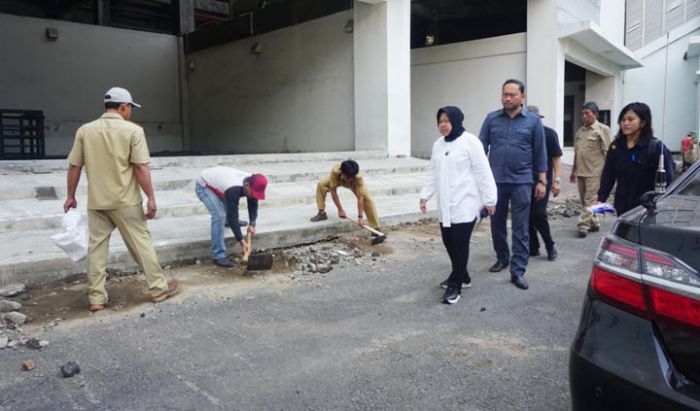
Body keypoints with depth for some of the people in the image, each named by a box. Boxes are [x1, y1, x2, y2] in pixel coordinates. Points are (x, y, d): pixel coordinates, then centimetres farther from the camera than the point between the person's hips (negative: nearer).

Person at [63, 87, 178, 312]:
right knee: (141, 243, 6)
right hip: (125, 201, -3)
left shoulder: (85, 130, 4)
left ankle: (96, 297, 14)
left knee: (96, 247, 9)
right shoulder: (133, 130, -8)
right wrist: (151, 197, -8)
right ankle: (158, 288, 15)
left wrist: (70, 196, 15)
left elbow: (74, 167, 5)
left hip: (96, 201, 4)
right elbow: (140, 167, -13)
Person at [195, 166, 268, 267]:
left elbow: (253, 204, 1)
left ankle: (229, 221, 58)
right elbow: (232, 216, -36)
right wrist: (241, 240, -34)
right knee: (219, 215, -23)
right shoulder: (233, 190, -39)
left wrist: (252, 223, -11)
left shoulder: (251, 183, -16)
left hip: (214, 180, 8)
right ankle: (218, 256, -19)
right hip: (204, 186, -8)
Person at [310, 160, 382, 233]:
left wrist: (360, 217, -43)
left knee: (367, 199, -19)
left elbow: (360, 198, -42)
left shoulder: (359, 177, -45)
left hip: (355, 183, -2)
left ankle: (376, 228, -12)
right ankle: (322, 213, -3)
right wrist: (340, 210, -32)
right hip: (338, 180, 2)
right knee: (321, 185, -18)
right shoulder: (335, 171, -44)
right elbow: (333, 191, -34)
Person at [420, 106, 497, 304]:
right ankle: (461, 276, 31)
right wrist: (425, 194, 8)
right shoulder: (438, 144, 12)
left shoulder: (470, 141, -9)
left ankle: (455, 285, 5)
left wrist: (489, 199, -10)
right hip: (445, 205, 7)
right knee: (449, 242, 12)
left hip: (465, 203, -7)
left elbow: (482, 172, -10)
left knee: (460, 244, -5)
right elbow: (433, 174, 16)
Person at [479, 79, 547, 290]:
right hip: (495, 180, 2)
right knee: (497, 224, 13)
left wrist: (541, 181, 1)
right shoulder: (491, 119, 5)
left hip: (521, 182, -2)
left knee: (521, 228, 0)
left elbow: (540, 153, 4)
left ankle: (518, 271, 5)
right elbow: (481, 148, 5)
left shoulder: (533, 121, 2)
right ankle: (502, 258, 33)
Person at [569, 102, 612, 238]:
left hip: (594, 172, -7)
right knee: (584, 200, 11)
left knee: (589, 200, -7)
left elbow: (607, 152, -7)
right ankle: (593, 223, 23)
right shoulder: (579, 131, 14)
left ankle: (583, 225, -7)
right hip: (581, 171, 7)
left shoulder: (602, 129, -4)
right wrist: (574, 170, 20)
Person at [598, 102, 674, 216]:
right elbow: (608, 176, 8)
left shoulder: (656, 147, -8)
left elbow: (666, 181, -11)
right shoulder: (615, 146, 7)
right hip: (622, 209, 5)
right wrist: (601, 200, -3)